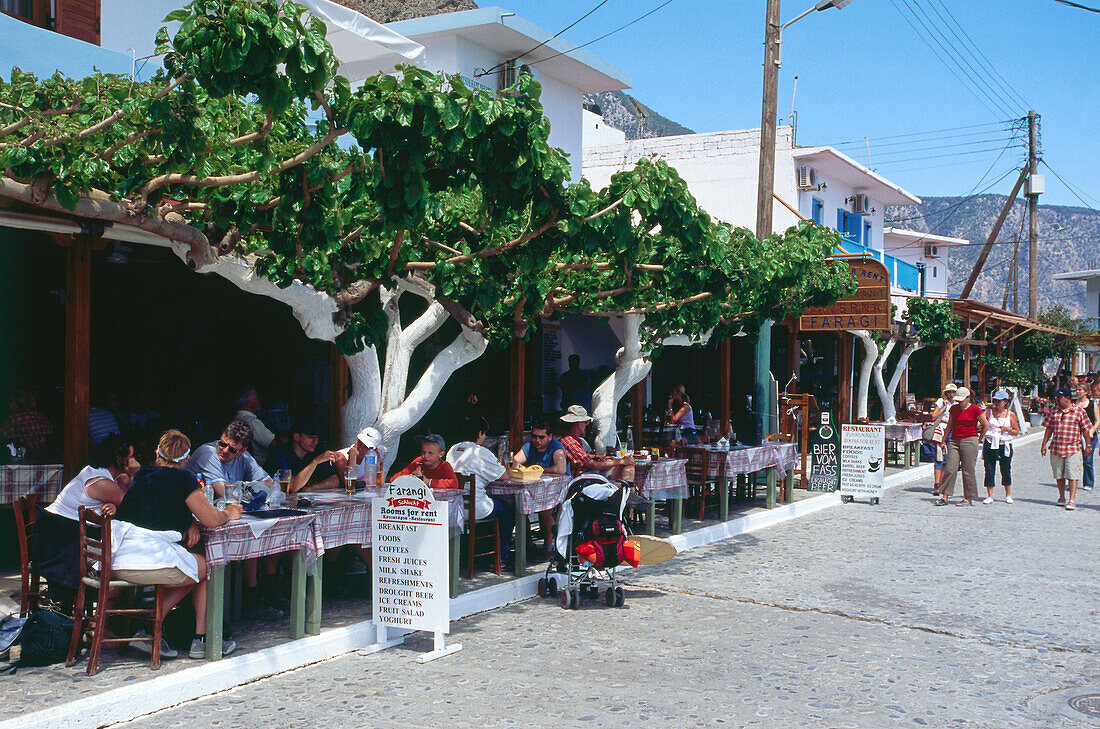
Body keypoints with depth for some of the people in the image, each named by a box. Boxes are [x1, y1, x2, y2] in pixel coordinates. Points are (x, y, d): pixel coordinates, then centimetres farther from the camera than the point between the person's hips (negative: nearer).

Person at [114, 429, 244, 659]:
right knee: (209, 567, 16)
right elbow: (211, 519, -4)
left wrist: (190, 522, 15)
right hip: (151, 560, -7)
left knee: (192, 571, 24)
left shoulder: (142, 475, 19)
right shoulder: (183, 478, -1)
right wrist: (229, 514, 18)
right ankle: (201, 640, 20)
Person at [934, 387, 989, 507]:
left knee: (968, 471, -2)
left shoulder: (974, 409, -3)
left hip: (969, 441, -4)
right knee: (950, 469, -4)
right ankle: (944, 497, -3)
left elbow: (986, 425, 6)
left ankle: (968, 499, 7)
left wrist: (979, 439, 7)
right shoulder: (954, 408, 11)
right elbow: (949, 426, 19)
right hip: (954, 441, 4)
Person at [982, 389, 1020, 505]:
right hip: (990, 444, 0)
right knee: (989, 471, -1)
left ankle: (1008, 496, 20)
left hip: (1005, 445, 0)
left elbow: (1016, 431, 7)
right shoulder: (989, 412, 5)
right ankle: (989, 496, 7)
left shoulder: (1011, 415, 5)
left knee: (1006, 471, 5)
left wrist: (1007, 429, -11)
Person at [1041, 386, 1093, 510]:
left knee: (1072, 476, -7)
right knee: (1059, 476, 11)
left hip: (1073, 449, -3)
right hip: (1056, 448, 3)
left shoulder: (1079, 411, -1)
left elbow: (1085, 430, 4)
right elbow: (1049, 429, 11)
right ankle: (1062, 498, 25)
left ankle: (1072, 500, -6)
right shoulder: (1053, 410, 7)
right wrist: (1044, 444, 7)